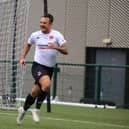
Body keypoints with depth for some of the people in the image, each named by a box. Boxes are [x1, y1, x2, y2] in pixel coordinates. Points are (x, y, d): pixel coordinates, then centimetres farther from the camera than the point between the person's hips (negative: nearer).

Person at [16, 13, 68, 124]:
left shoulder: (57, 35, -3)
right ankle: (37, 109, -13)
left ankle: (23, 110, 33)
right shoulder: (35, 35, 2)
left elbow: (66, 51, -11)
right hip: (38, 66, -2)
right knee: (47, 84, -29)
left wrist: (56, 47, -30)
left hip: (50, 68, 2)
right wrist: (23, 58, 13)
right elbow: (28, 45, 23)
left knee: (35, 92, 8)